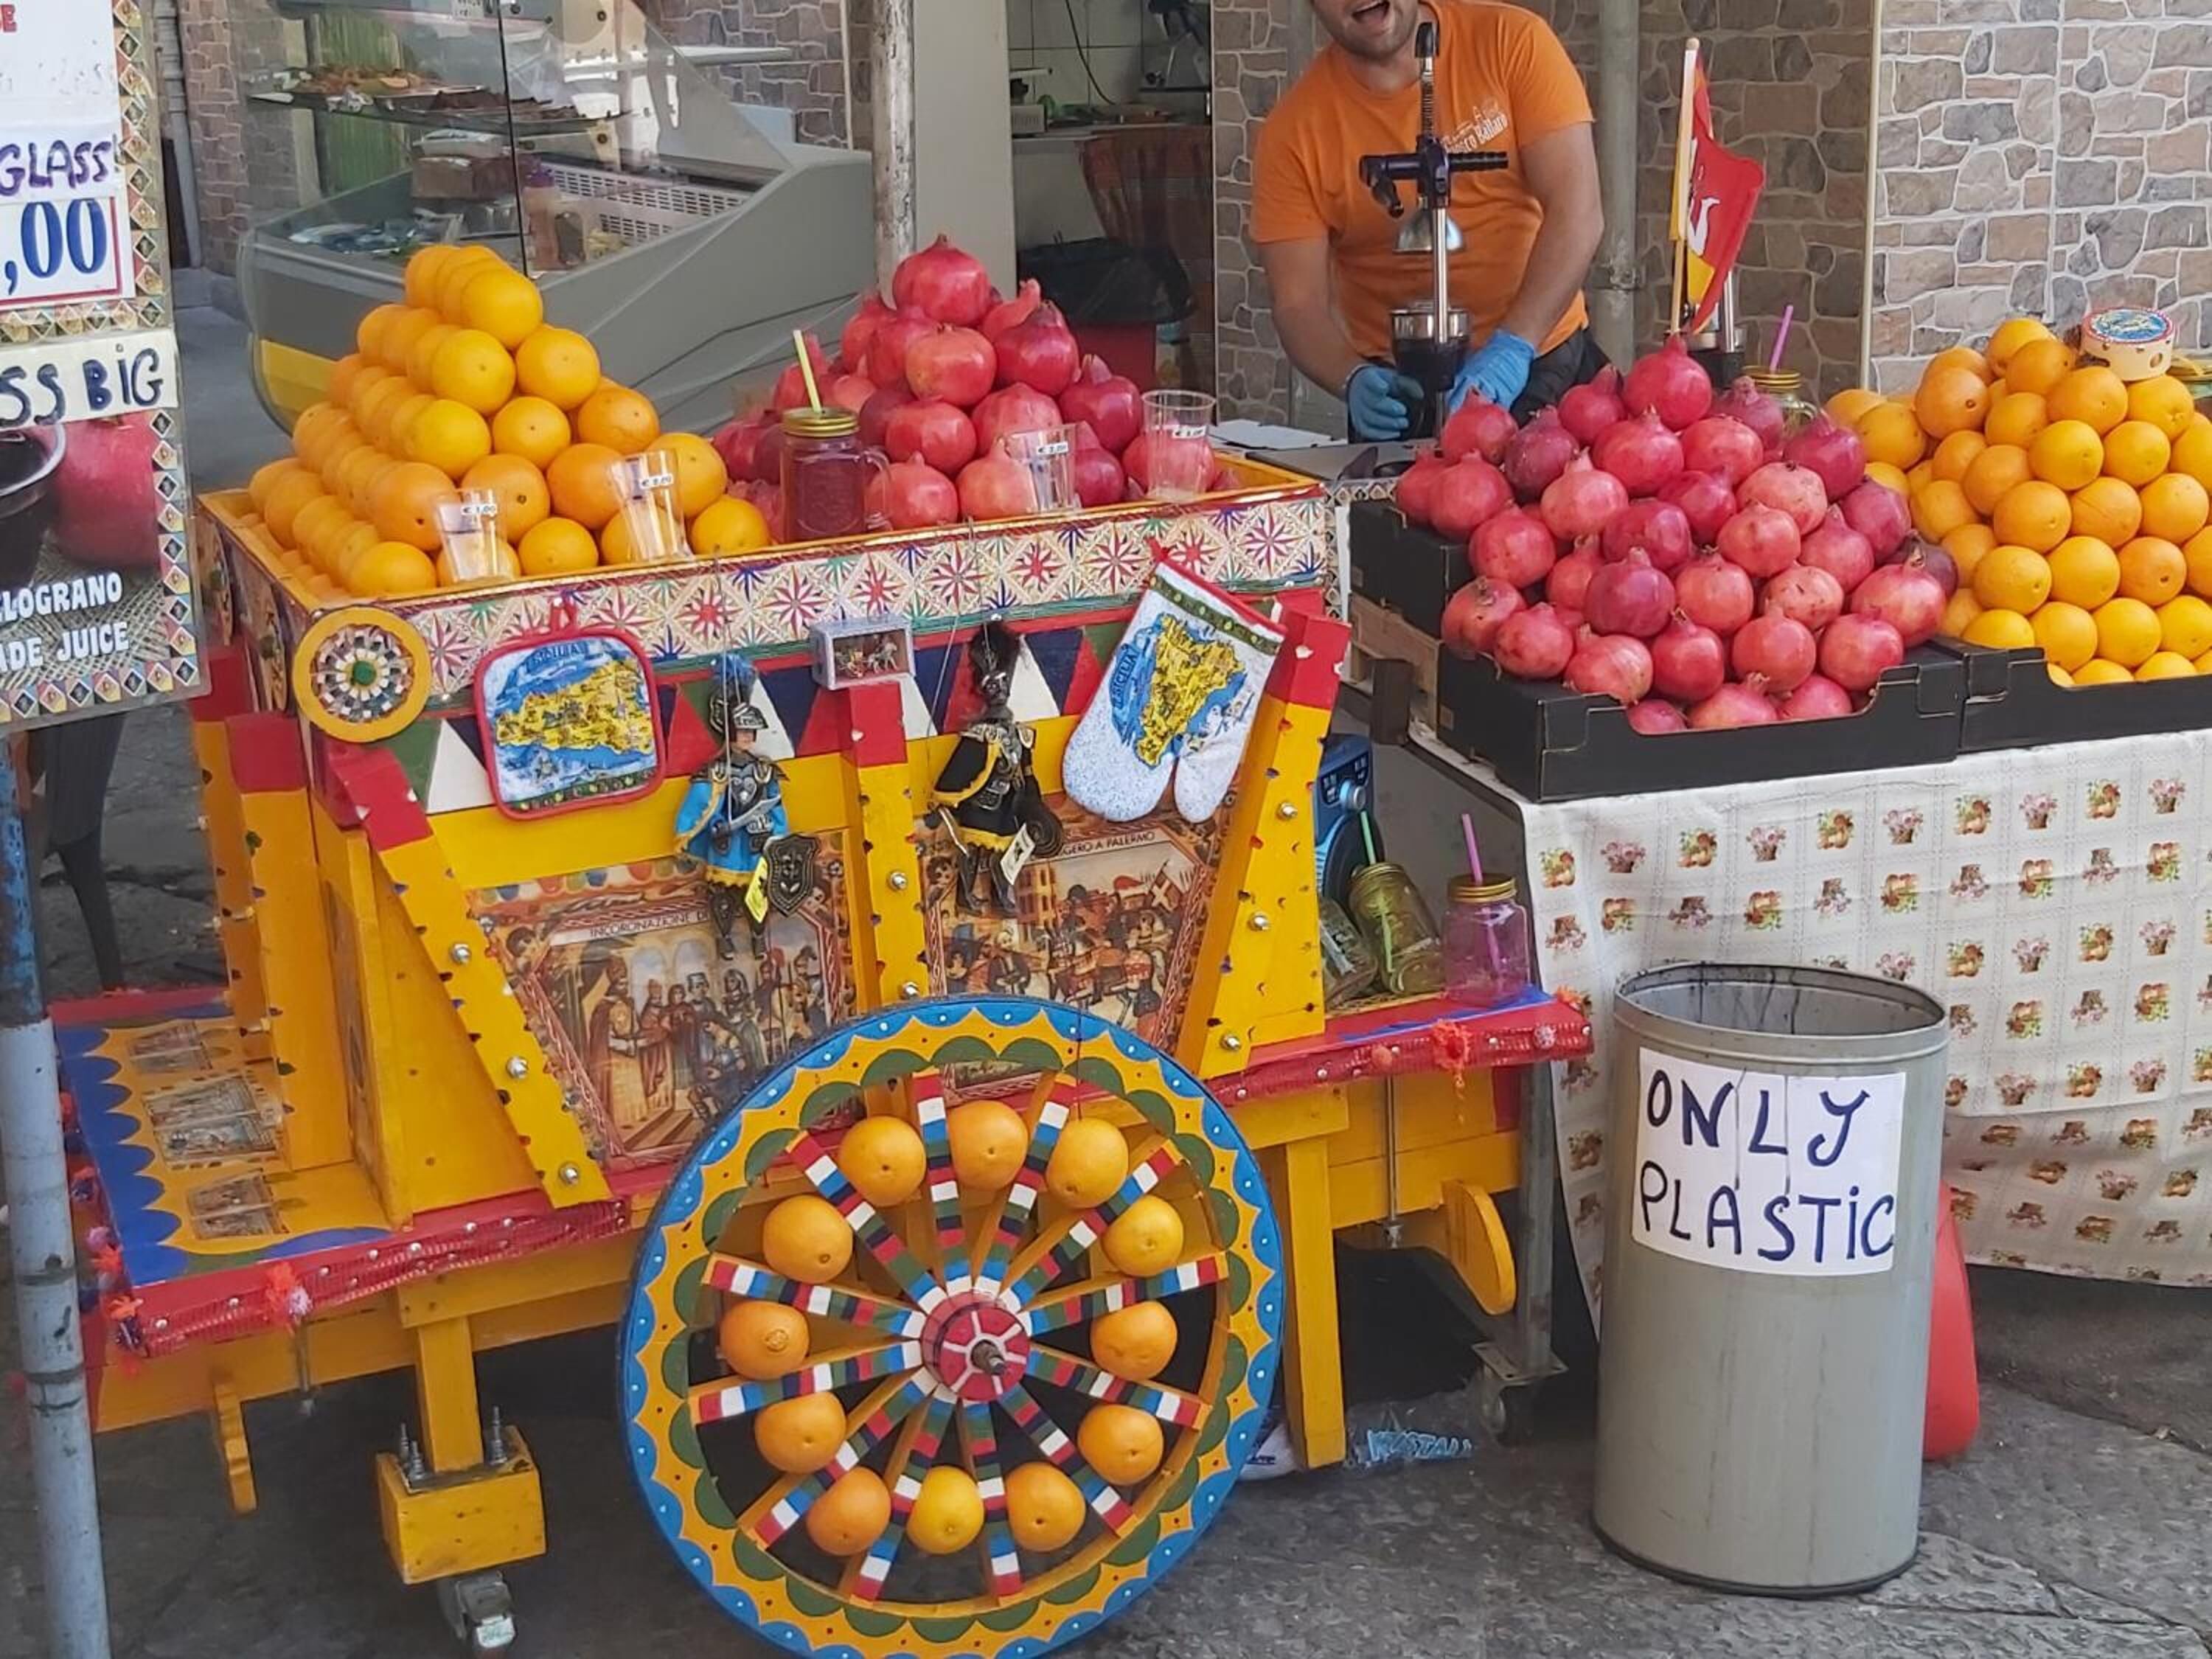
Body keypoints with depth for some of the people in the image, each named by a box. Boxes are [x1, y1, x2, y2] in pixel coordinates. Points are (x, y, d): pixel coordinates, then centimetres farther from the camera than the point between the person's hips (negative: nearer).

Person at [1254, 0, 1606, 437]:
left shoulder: (1512, 42, -9)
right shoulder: (1294, 134, -9)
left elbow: (1578, 212, -15)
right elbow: (1300, 307, -9)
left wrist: (1512, 347, -27)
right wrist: (1354, 380, -29)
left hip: (1551, 367, 0)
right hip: (1400, 389, 0)